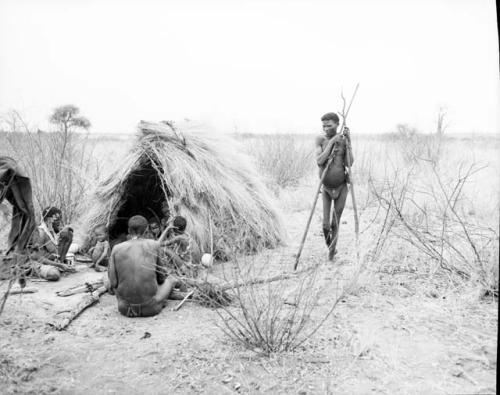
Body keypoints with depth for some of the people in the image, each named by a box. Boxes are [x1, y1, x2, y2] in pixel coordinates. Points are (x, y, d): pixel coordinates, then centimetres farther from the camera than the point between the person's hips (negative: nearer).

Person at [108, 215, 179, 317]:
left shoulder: (117, 249, -3)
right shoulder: (154, 245, -3)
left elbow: (113, 282, -2)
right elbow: (161, 275, 7)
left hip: (125, 308, 0)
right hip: (150, 308, 0)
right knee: (171, 279, 26)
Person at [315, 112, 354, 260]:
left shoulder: (344, 141, -10)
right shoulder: (320, 139, -10)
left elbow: (349, 163, -19)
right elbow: (319, 161, -21)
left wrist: (347, 140, -23)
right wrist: (331, 142, -26)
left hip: (341, 187, 0)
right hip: (326, 187, 0)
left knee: (335, 223, 4)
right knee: (326, 225, -4)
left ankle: (332, 249, 29)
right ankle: (330, 246, 28)